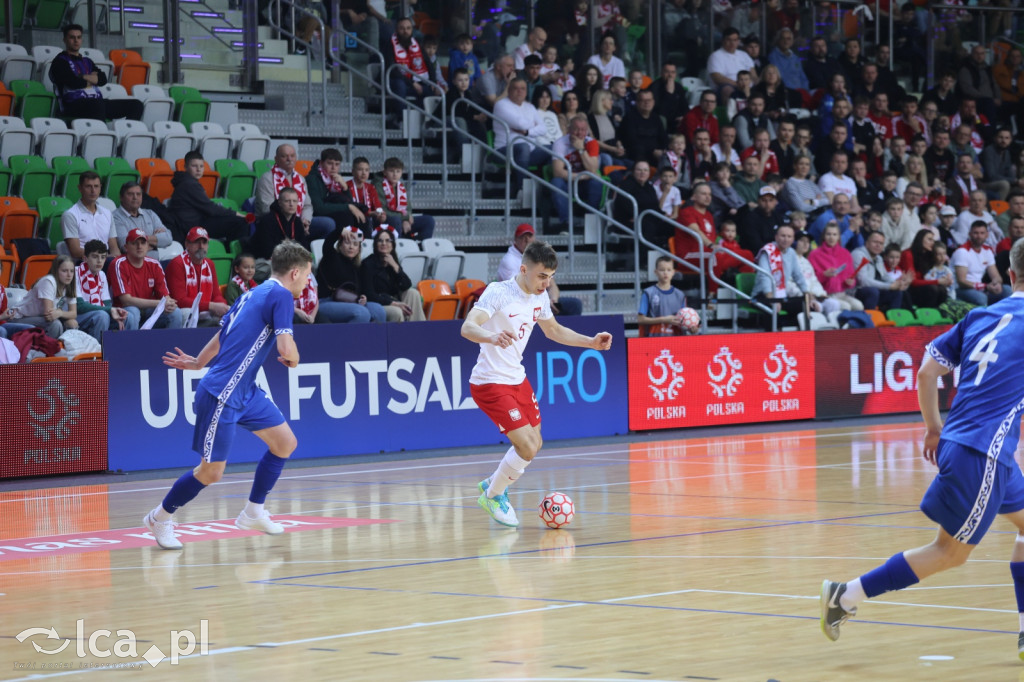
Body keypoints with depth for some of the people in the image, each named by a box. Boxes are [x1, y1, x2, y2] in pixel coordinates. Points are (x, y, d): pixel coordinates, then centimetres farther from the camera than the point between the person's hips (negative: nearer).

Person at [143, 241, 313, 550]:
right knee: (211, 472, -1)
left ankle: (253, 512, 21)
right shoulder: (281, 295, -14)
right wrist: (292, 359, 0)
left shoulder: (254, 294, 12)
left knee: (285, 444, 10)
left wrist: (197, 363, 36)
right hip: (221, 395, -9)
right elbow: (287, 349, -23)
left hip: (245, 391, 9)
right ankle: (160, 517, 18)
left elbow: (221, 336, 23)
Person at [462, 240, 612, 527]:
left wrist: (591, 342, 10)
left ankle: (493, 485, 36)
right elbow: (467, 328, -34)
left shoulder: (540, 297, 3)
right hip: (490, 383, -8)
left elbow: (554, 330, 22)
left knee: (534, 444, 14)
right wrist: (492, 337, -55)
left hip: (517, 379, 8)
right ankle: (493, 495, 11)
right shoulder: (498, 292, -21)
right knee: (527, 448, -13)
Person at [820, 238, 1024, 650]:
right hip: (982, 453, -8)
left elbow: (926, 372, 10)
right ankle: (846, 596, -2)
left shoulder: (979, 317, 9)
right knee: (950, 552, -1)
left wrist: (934, 428, 19)